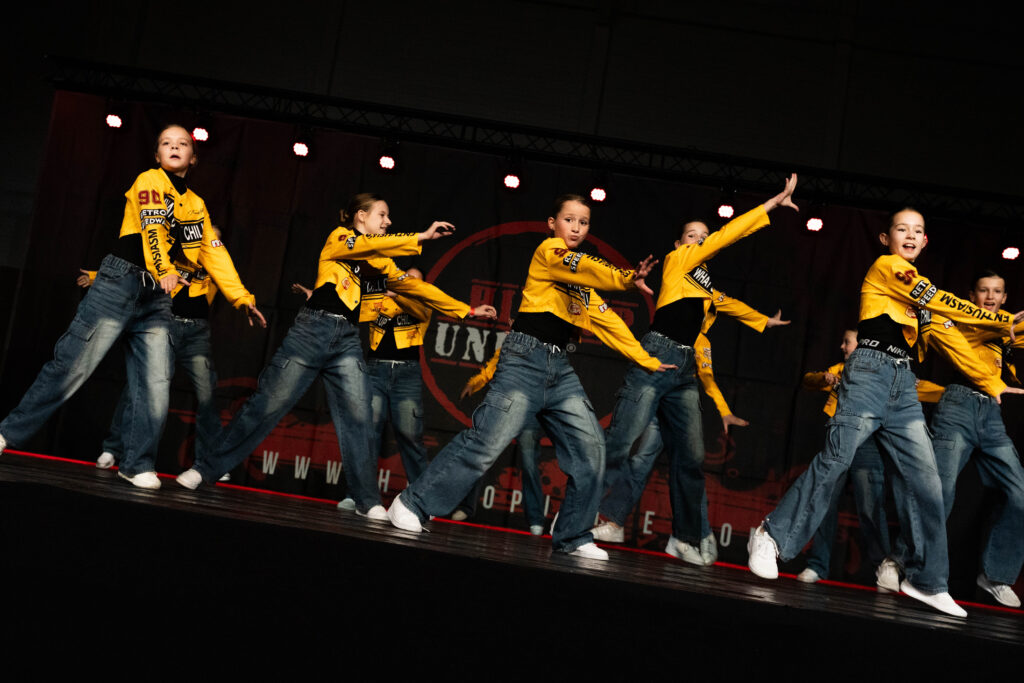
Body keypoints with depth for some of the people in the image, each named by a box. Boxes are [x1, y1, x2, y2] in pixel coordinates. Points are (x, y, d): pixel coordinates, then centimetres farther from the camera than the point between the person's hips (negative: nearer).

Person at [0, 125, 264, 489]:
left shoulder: (196, 205, 20)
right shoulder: (149, 180, 2)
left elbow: (213, 253, 20)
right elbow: (152, 226, -14)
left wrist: (243, 298, 15)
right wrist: (164, 270, -29)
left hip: (158, 300, 5)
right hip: (121, 283, -5)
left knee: (155, 386, -4)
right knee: (73, 365, -6)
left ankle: (137, 465, 4)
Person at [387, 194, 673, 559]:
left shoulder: (583, 285, 23)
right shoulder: (548, 251, 0)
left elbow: (607, 322, 21)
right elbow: (580, 266, -20)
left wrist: (646, 360, 15)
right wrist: (624, 278, -35)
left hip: (560, 368, 8)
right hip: (526, 359, -8)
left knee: (590, 448, -1)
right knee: (488, 440, -16)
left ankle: (573, 537, 11)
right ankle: (412, 504, -5)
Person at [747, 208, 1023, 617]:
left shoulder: (910, 283, 24)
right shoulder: (887, 266, 0)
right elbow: (941, 302, -8)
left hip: (903, 384, 8)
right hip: (871, 372, -8)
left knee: (924, 478, 0)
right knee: (836, 460, -15)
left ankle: (927, 580, 5)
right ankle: (771, 536, -5)